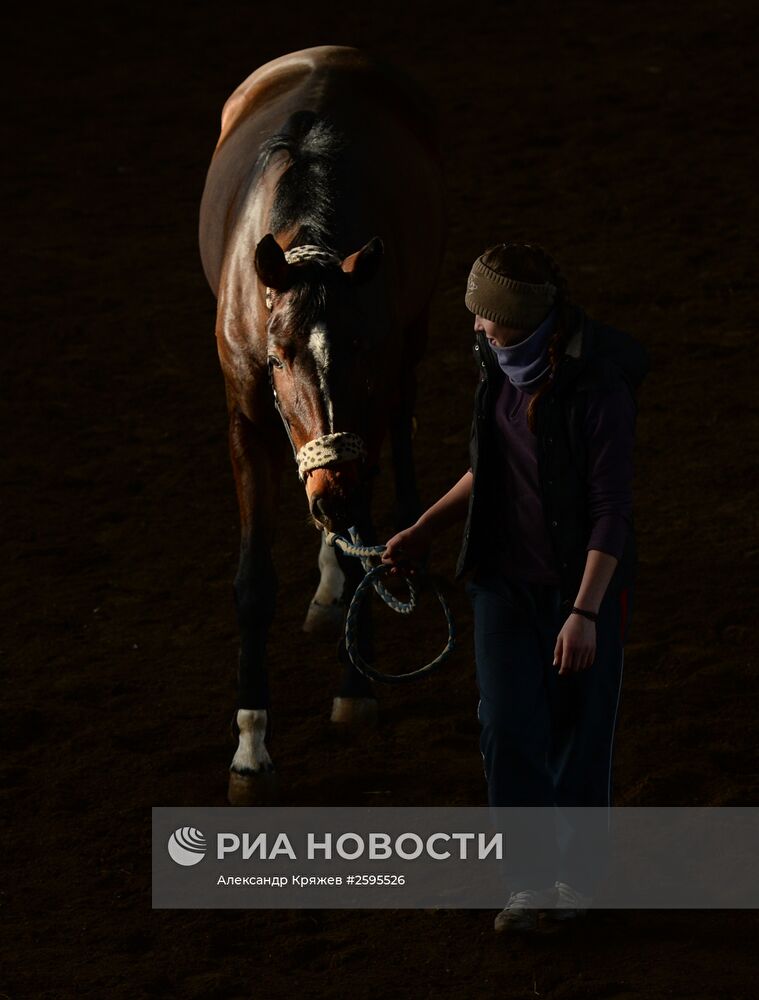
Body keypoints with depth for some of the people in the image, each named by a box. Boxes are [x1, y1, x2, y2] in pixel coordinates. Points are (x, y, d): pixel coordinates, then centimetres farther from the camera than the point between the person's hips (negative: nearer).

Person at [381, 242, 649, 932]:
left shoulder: (597, 389, -21)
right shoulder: (499, 370, 1)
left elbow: (612, 510, -22)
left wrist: (584, 611, -26)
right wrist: (423, 532, 10)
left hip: (583, 583, -5)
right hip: (505, 580, 5)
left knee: (579, 733, 6)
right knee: (508, 726, -3)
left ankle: (576, 872, 25)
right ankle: (531, 880, 6)